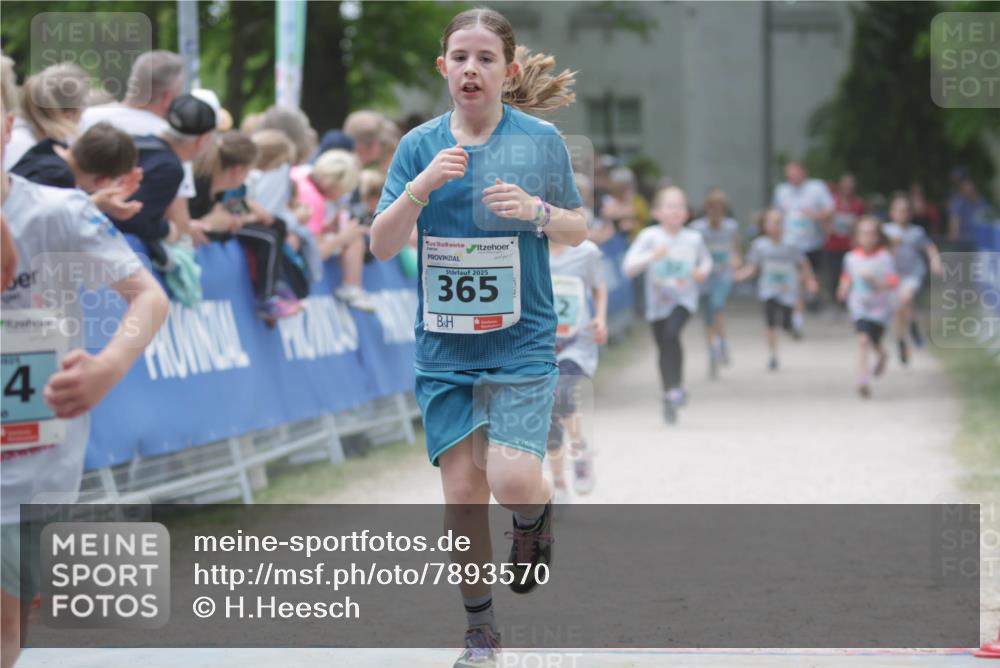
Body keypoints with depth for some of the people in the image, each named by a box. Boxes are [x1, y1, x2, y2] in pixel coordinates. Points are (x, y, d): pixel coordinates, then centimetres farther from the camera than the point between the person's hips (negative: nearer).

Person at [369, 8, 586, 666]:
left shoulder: (541, 140, -2)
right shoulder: (420, 145, 1)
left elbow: (579, 228, 8)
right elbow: (382, 245, -3)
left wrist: (537, 212, -13)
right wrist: (422, 185, -19)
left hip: (521, 340, -2)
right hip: (445, 346, 2)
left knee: (513, 481, -16)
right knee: (463, 490, 2)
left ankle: (537, 516, 22)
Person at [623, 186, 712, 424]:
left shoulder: (693, 239, -1)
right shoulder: (649, 237, -8)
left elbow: (706, 260, 19)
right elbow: (629, 267, -13)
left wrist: (704, 271, -4)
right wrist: (652, 256, -27)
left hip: (684, 299, -1)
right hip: (657, 302, 1)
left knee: (671, 333, -27)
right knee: (663, 348, 8)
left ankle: (675, 387, -13)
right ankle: (669, 396, 27)